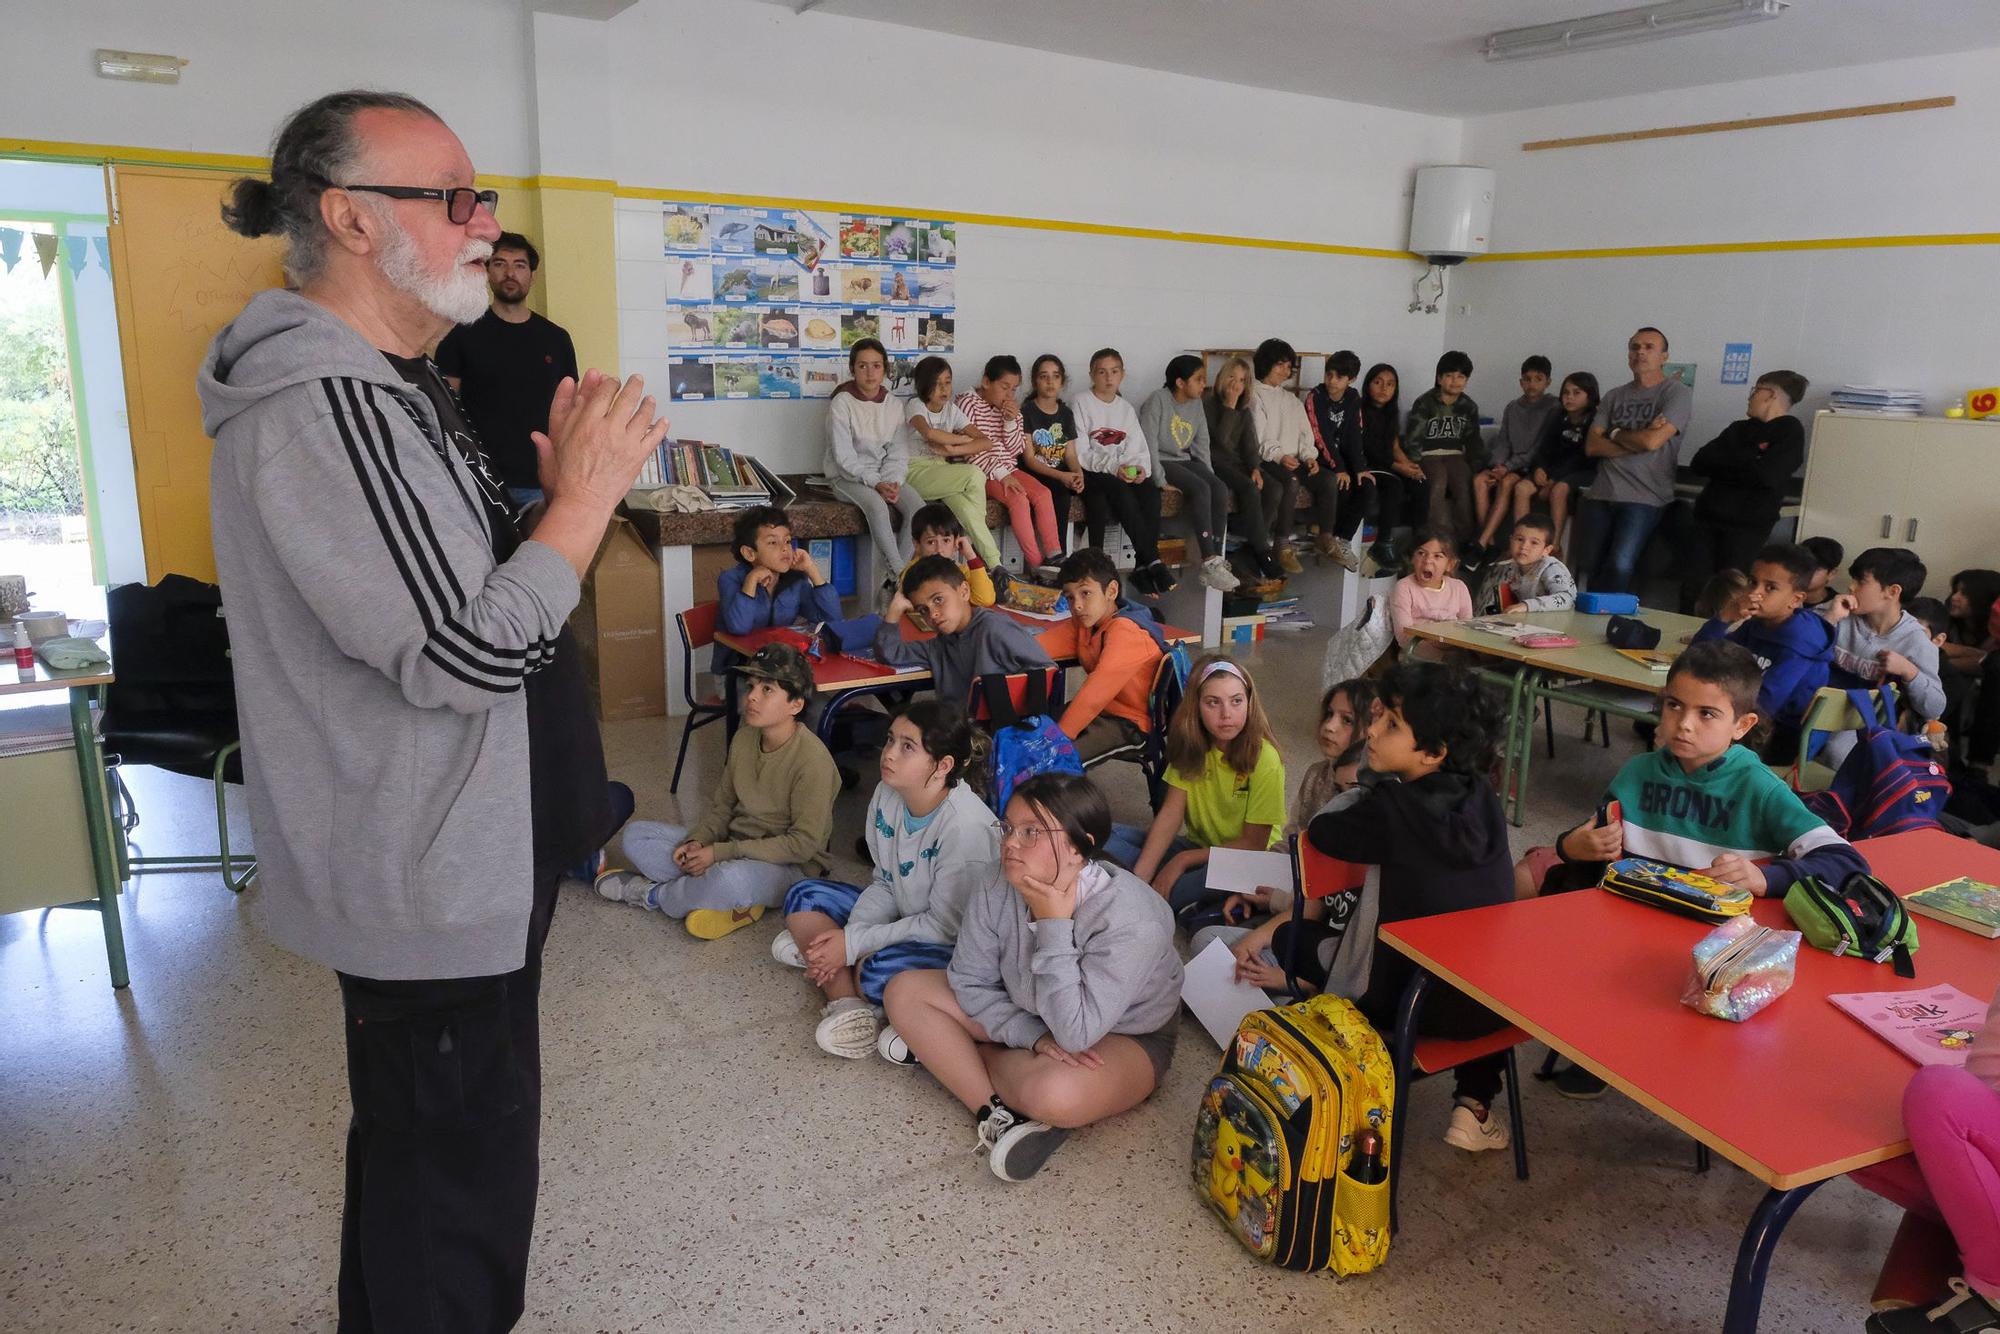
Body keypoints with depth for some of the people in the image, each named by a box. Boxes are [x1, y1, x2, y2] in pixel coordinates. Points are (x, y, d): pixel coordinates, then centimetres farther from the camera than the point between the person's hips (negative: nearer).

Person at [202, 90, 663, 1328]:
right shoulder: (319, 409, -23)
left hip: (465, 856, 11)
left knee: (422, 1152, 27)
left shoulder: (393, 386, 11)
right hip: (431, 883, -11)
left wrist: (564, 486, 2)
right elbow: (471, 654, -28)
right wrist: (589, 489, -18)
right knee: (459, 1180, 6)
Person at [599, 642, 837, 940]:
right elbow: (722, 804, 10)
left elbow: (802, 844, -23)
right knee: (636, 834, 0)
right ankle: (732, 902, -14)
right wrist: (698, 841, -12)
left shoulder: (813, 761, -23)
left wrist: (720, 853, -23)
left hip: (787, 867, -8)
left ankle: (653, 895, -8)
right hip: (732, 846, 8)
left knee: (732, 877, -41)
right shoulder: (744, 737, 0)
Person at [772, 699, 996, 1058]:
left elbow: (946, 925, -24)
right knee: (803, 896, 0)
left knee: (884, 971, -36)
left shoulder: (966, 826, -30)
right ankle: (845, 1002, -18)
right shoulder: (887, 794, -7)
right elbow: (884, 884, 4)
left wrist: (853, 945, -22)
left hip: (956, 945, -8)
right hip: (904, 918, 8)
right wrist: (847, 937, -13)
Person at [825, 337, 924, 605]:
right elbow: (844, 457, -15)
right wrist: (875, 483, -24)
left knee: (918, 506, -23)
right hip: (848, 476, -5)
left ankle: (891, 577, -17)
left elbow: (897, 453, 4)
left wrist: (893, 482, -15)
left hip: (885, 475, 5)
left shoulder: (894, 406, 5)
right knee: (876, 505, -35)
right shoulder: (841, 403, -9)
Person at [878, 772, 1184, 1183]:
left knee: (1054, 1093, -40)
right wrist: (1033, 1036, -22)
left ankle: (942, 1050, -11)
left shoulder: (1133, 921, -34)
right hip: (1025, 1018, 6)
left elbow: (1075, 1034, -36)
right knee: (904, 992, -9)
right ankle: (996, 1115, -19)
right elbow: (970, 982, -6)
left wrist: (1055, 925, -37)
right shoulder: (996, 894, -18)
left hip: (1123, 1037, -6)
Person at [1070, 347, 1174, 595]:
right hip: (1091, 473, -5)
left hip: (1124, 471, 5)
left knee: (1150, 490, -26)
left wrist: (1140, 468, -13)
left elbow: (1139, 449, 10)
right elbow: (1079, 452, -9)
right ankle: (1153, 562, -33)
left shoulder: (1126, 408, 18)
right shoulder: (1079, 403, 0)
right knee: (1119, 490, -34)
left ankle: (1142, 566, -29)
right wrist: (1113, 467, -21)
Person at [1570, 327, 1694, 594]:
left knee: (1620, 566, -23)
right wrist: (1637, 440, -6)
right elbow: (1592, 446, 5)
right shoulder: (1614, 396, 16)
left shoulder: (1678, 393, 2)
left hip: (1644, 498, -4)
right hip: (1600, 495, 5)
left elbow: (1652, 441, -12)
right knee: (1588, 569, -3)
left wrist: (1615, 433, 5)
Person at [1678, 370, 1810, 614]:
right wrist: (1740, 463, -7)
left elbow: (1768, 475, -15)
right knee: (1691, 584, -1)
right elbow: (1698, 464, 9)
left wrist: (1722, 462, -2)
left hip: (1748, 525, -5)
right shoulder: (1739, 428, 18)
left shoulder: (1790, 431, 0)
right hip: (1709, 517, 5)